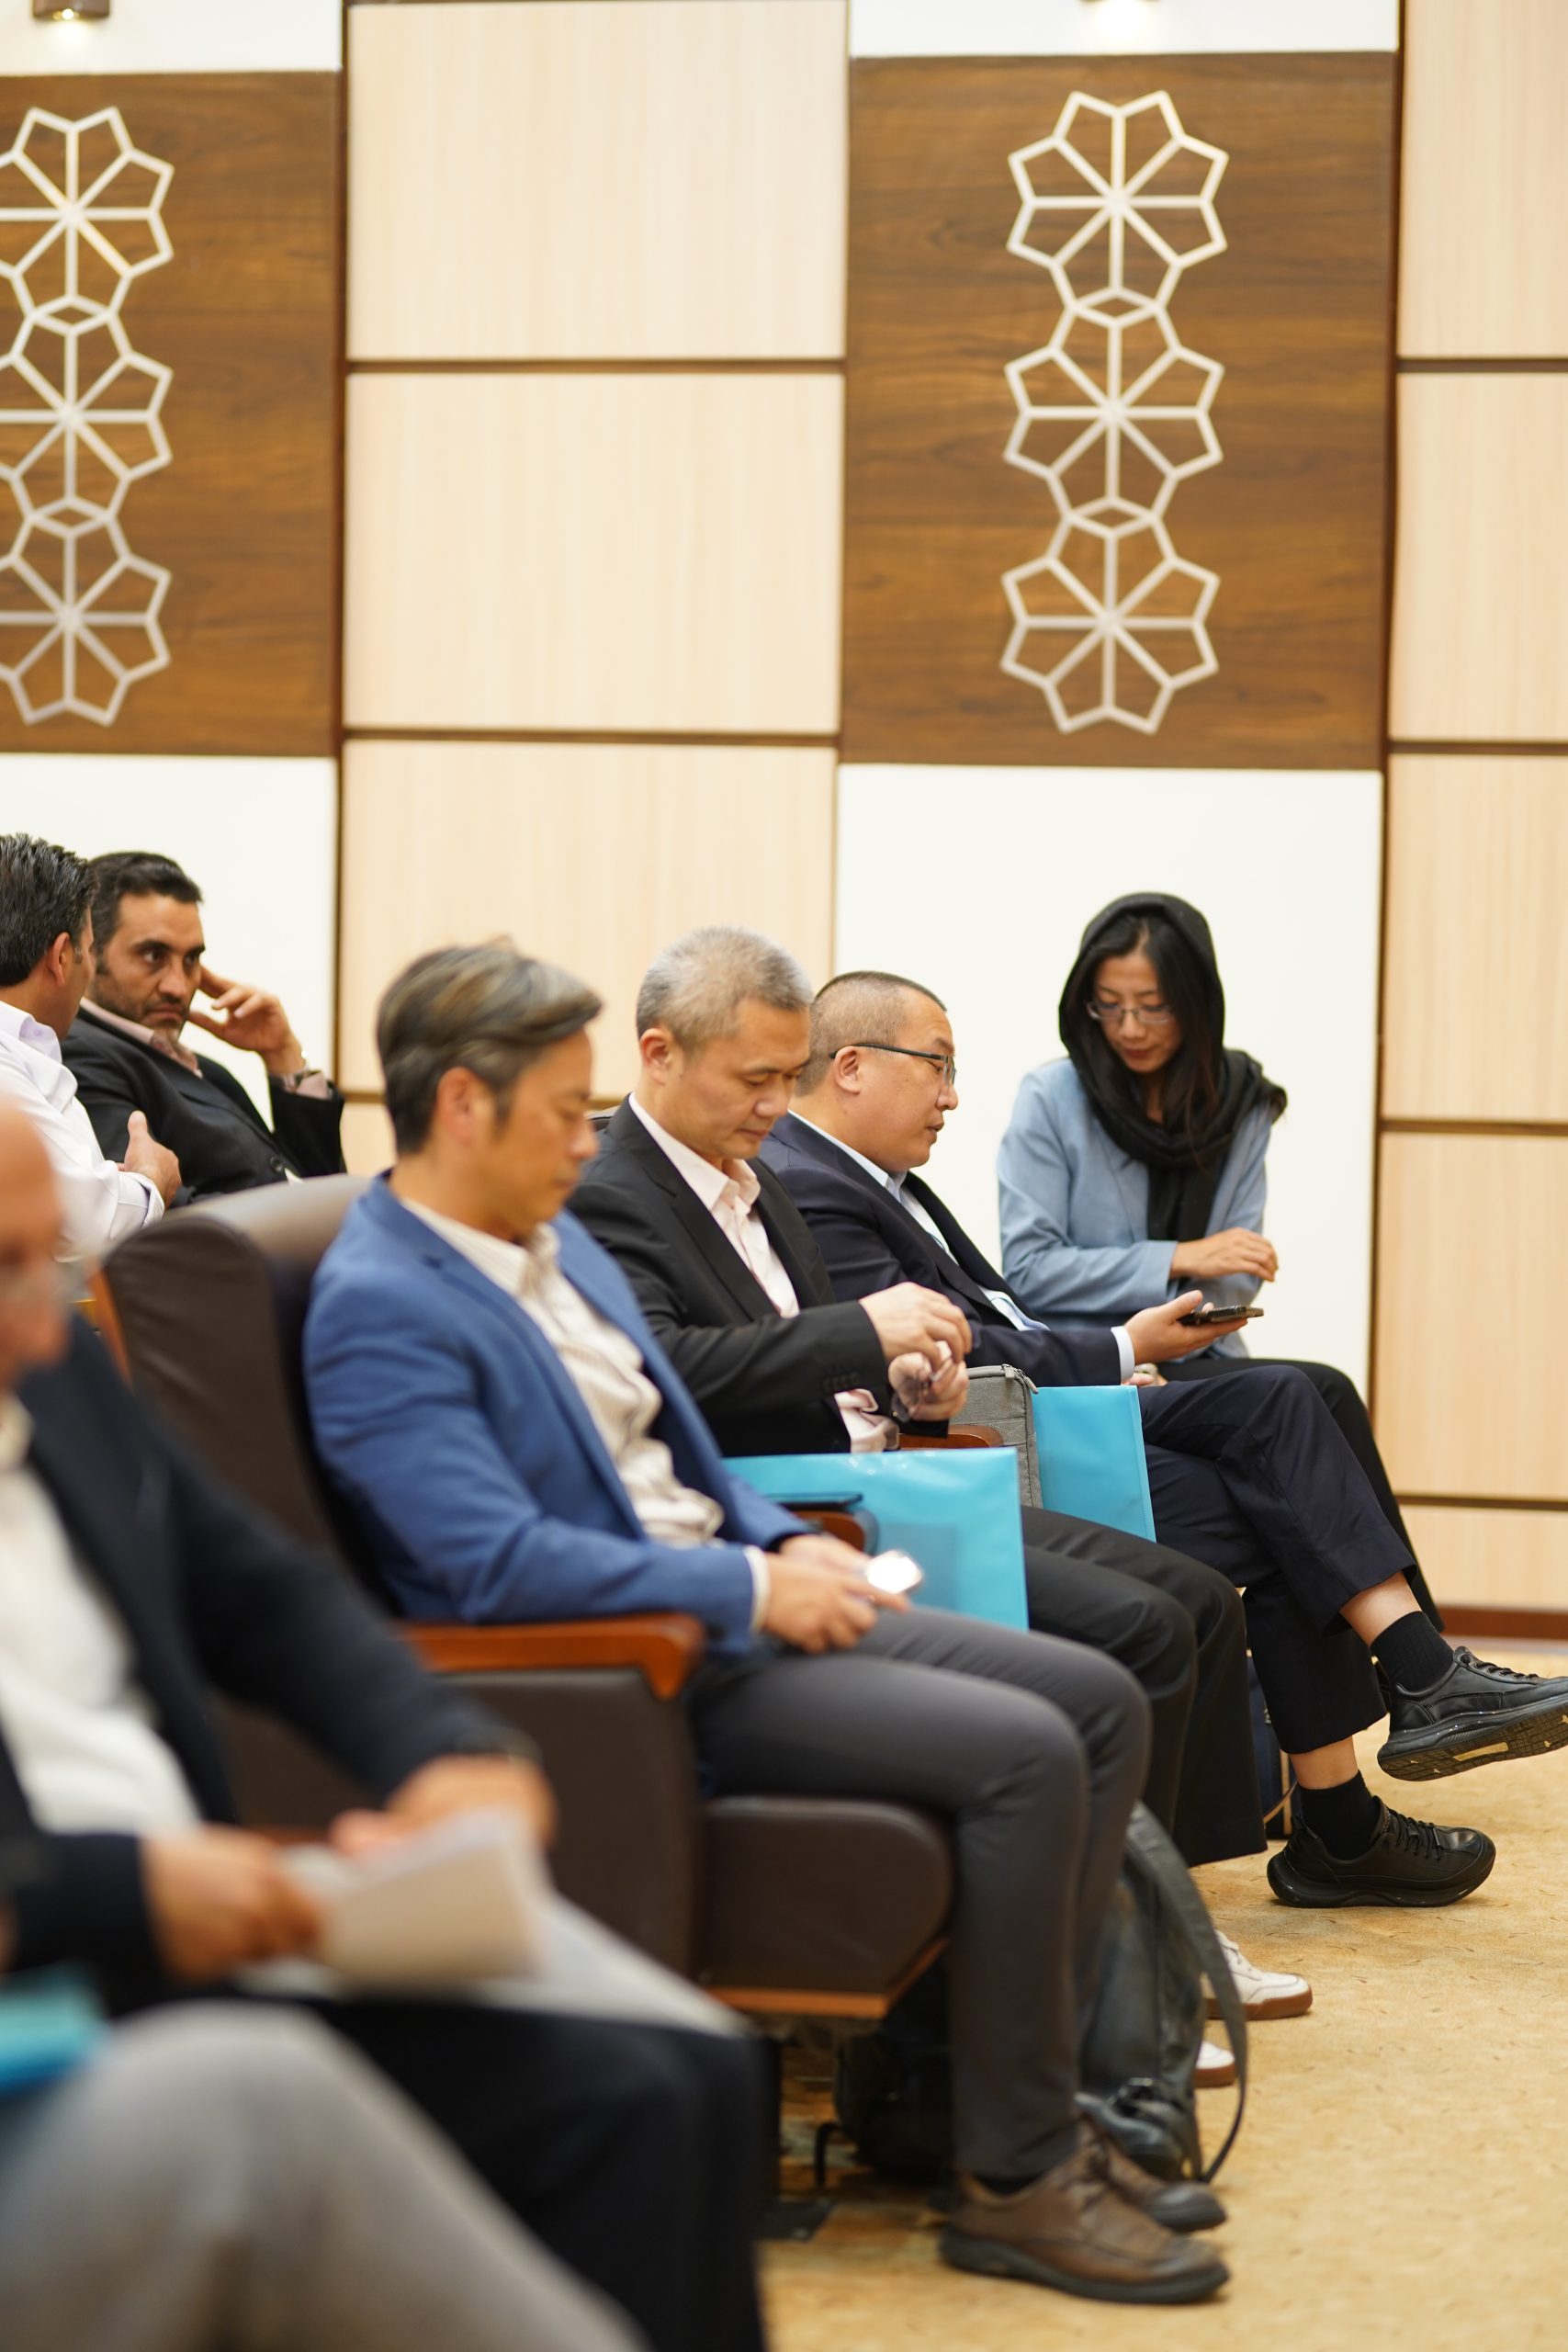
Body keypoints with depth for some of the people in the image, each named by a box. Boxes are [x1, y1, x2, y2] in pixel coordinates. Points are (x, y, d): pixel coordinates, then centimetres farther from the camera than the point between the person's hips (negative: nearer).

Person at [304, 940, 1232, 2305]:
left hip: (731, 1605, 10)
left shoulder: (556, 1240, 15)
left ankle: (1014, 2097, 7)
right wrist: (753, 1588, -20)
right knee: (1023, 1755, -22)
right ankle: (1014, 2179, -11)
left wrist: (787, 1543, 4)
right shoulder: (378, 1310, -16)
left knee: (1101, 1704, 1)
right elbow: (495, 1564, -26)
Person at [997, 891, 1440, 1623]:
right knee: (1320, 1395, -27)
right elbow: (1030, 1268, -7)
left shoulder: (1241, 1105, 12)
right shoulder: (1052, 1100, 0)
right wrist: (1179, 1260, -14)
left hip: (1194, 1362, 4)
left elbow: (1235, 1280, 9)